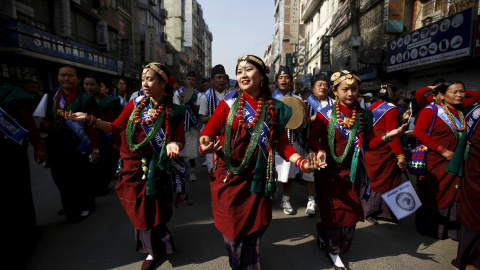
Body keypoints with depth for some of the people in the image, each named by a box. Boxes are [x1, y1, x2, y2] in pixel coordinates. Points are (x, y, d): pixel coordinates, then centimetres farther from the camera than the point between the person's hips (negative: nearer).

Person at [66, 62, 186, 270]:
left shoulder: (173, 112, -10)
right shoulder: (135, 104, 0)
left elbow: (180, 140, -6)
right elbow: (117, 127, 4)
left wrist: (173, 144, -28)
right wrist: (89, 119, -4)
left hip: (156, 172, -3)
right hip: (132, 169, 4)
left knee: (153, 211, 7)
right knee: (141, 211, 16)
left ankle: (155, 248, 35)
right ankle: (153, 249, 42)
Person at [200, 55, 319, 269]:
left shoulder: (274, 108, 0)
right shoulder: (228, 103, -4)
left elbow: (282, 143, 0)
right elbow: (208, 131, -7)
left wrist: (301, 162, -15)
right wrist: (205, 145, -29)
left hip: (256, 178, 1)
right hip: (228, 176, -1)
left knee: (254, 226, 14)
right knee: (232, 227, 10)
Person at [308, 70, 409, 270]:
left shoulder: (363, 115, 4)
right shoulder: (325, 114, -8)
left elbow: (368, 144, 7)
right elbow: (312, 138, -7)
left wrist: (387, 136, -8)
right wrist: (320, 151, -26)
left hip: (350, 172, 4)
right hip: (329, 172, -4)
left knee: (350, 211, 9)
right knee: (334, 212, 2)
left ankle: (335, 247, 35)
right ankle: (332, 249, 30)